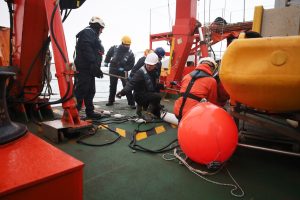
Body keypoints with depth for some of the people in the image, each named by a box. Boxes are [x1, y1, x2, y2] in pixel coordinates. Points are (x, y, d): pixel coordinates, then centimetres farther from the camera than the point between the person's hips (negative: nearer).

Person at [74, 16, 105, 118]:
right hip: (84, 68, -11)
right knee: (81, 90, -13)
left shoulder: (92, 35, 28)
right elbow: (87, 50, -21)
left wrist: (97, 69, 19)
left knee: (90, 91, 13)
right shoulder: (88, 32, -5)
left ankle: (90, 111, 21)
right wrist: (94, 66, -25)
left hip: (89, 69, 11)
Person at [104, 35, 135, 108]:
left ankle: (131, 103, -3)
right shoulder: (114, 48, -9)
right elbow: (108, 55, 9)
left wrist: (125, 69, -17)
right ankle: (111, 101, 29)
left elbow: (131, 64, -7)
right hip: (113, 70, 2)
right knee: (112, 86, 13)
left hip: (123, 71, -1)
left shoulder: (130, 53, -11)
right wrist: (106, 62, 12)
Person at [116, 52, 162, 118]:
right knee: (158, 96, -27)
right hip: (139, 95, -8)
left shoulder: (153, 72, 2)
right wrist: (123, 92, -44)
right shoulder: (141, 72, -22)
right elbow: (131, 83, -32)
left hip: (148, 95, 9)